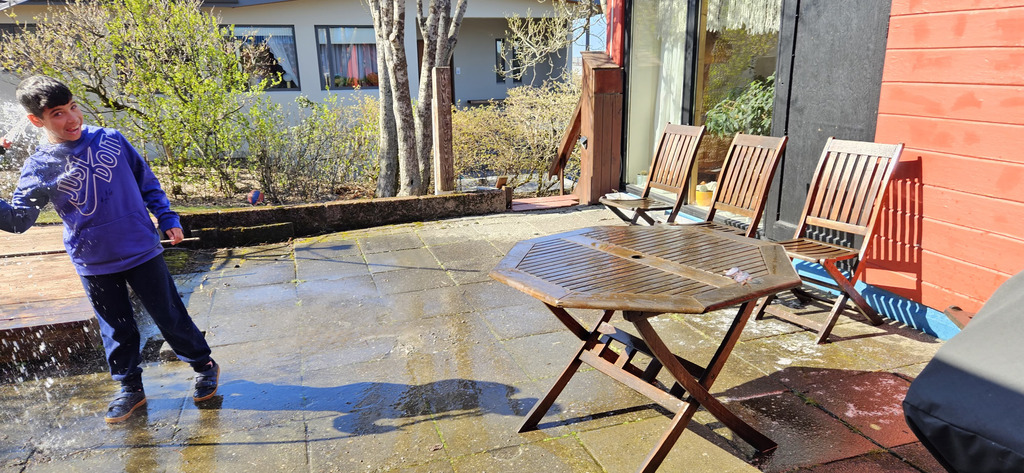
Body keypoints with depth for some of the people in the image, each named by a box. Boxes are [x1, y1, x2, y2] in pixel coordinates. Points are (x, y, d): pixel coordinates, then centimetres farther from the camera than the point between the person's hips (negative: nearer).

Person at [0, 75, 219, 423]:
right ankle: (130, 389, 31)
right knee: (116, 329, 13)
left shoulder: (111, 140, -4)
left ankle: (204, 366, 26)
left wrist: (167, 218, 5)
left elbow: (146, 181, 6)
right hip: (94, 264, 1)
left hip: (142, 251, -1)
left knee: (170, 316, 7)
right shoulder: (39, 168, -5)